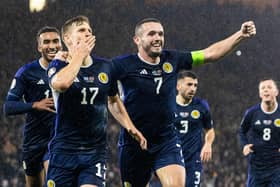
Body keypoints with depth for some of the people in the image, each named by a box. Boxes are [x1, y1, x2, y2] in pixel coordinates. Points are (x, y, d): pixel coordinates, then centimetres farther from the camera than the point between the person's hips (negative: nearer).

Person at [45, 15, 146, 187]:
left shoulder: (105, 67, 8)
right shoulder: (58, 65, -3)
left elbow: (113, 101, 25)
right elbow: (61, 83, -29)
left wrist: (130, 127, 12)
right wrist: (79, 54, -16)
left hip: (95, 151, 2)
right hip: (64, 149, -2)